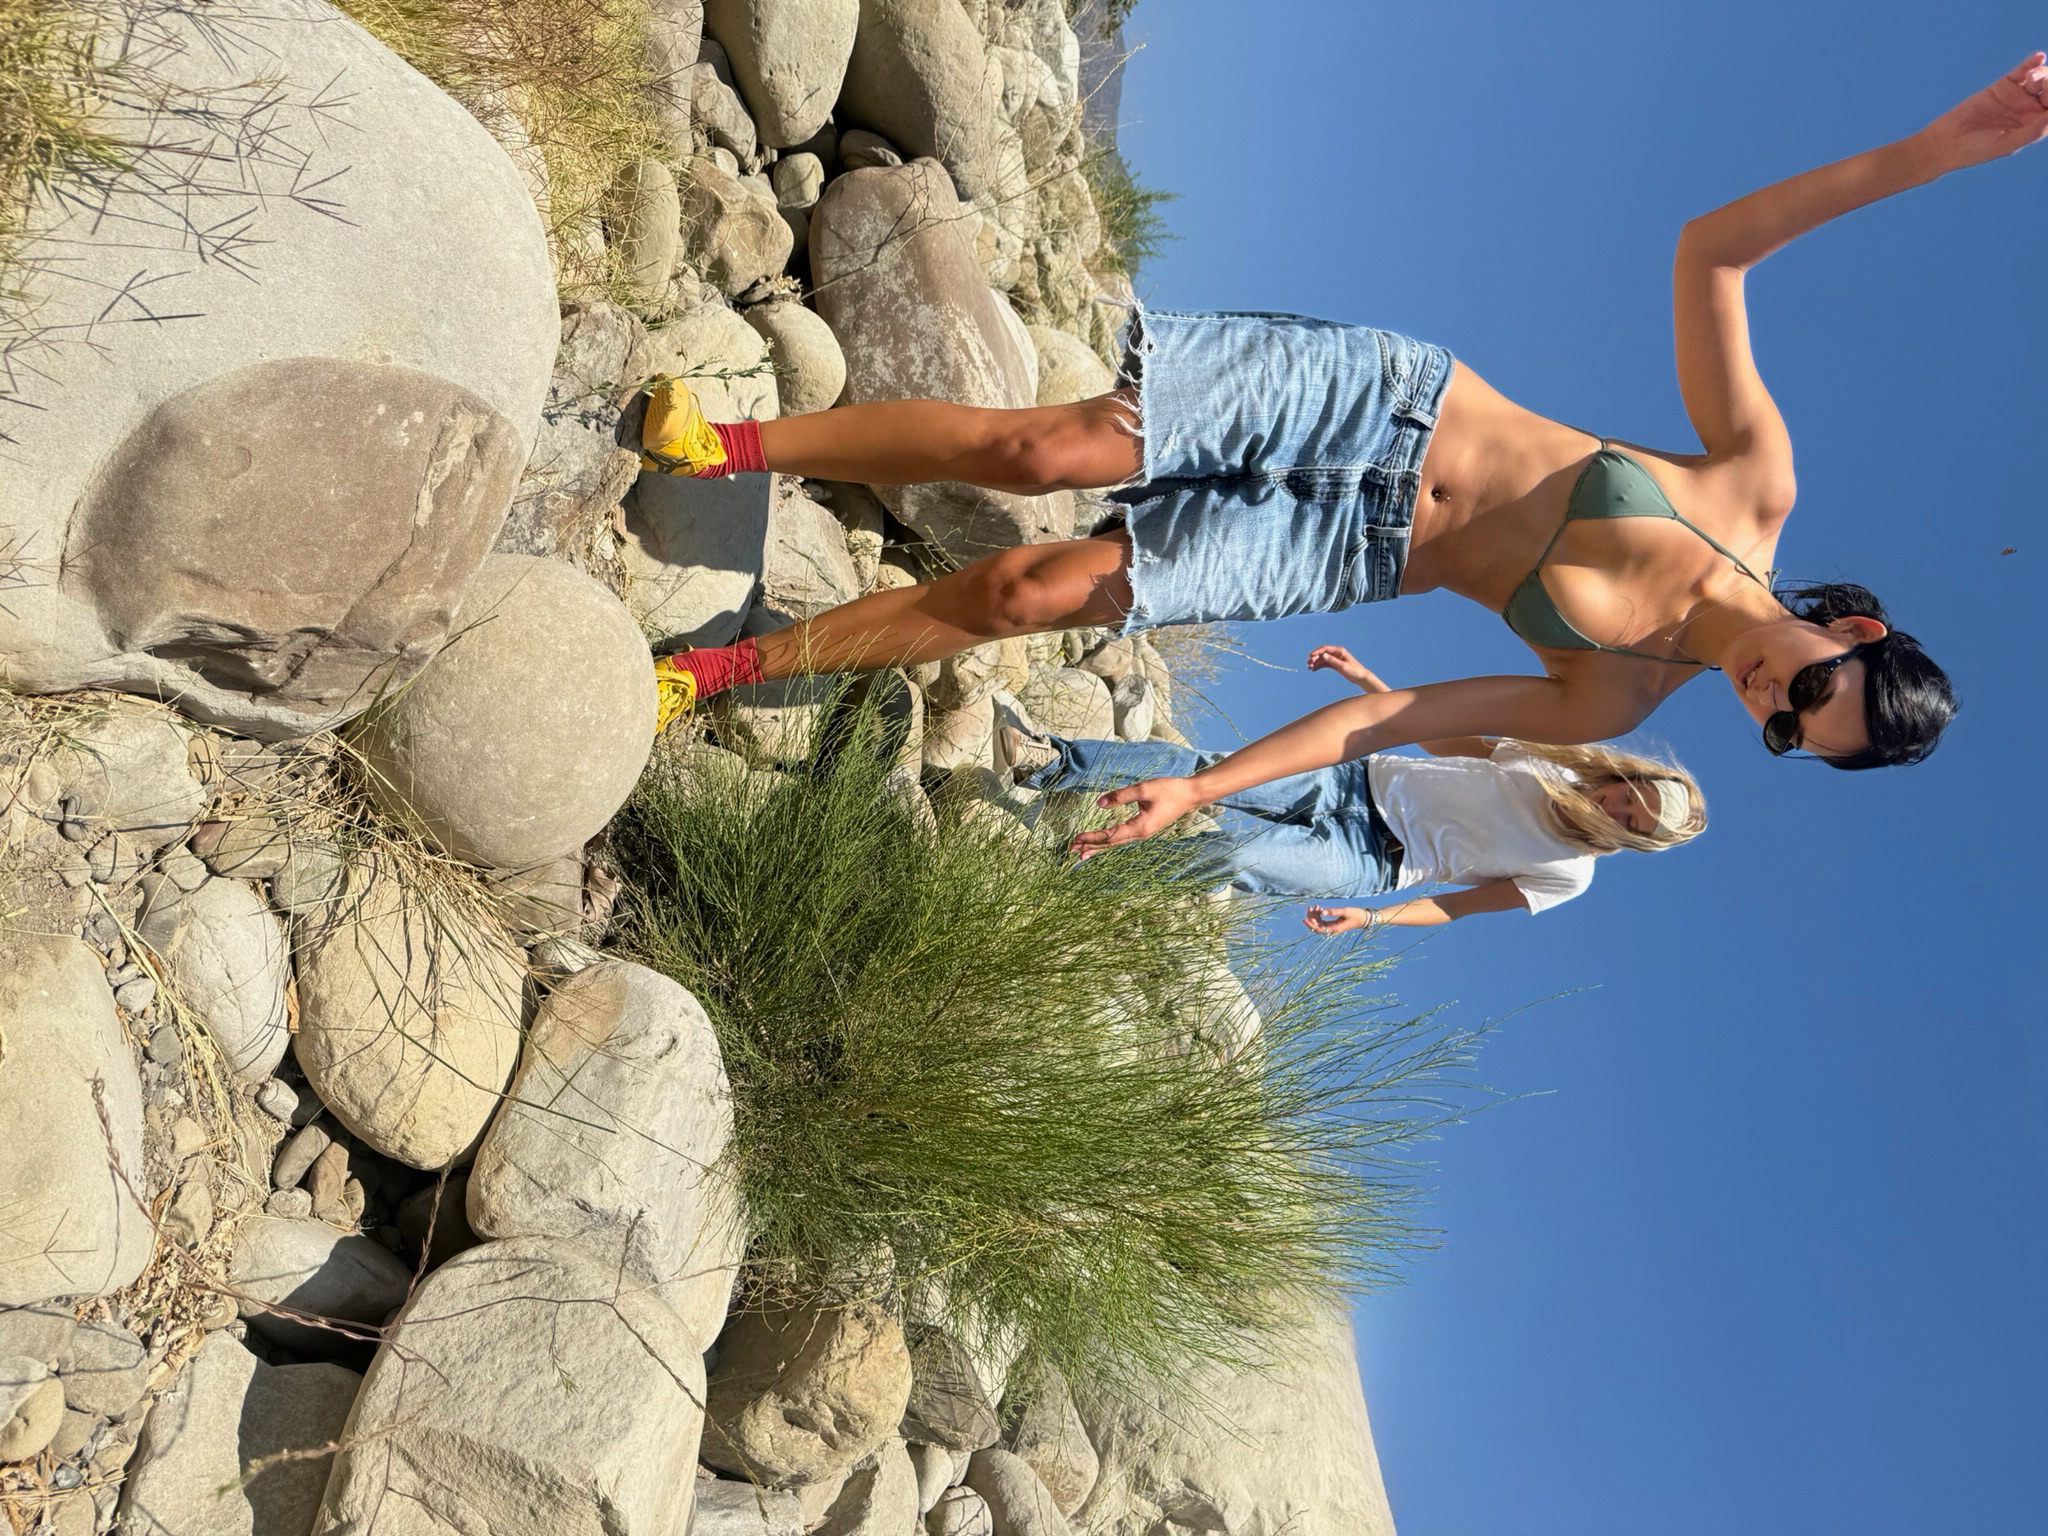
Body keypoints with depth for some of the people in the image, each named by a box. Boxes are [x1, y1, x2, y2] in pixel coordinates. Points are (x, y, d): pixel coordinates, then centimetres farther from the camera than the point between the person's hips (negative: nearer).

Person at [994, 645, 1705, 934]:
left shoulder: (1567, 875, -3)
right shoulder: (1553, 763, 7)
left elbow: (1455, 905, -3)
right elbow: (1441, 737, 14)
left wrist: (1368, 918, -16)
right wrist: (1367, 679, 3)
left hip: (1370, 860, -4)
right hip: (1367, 780, 4)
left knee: (1234, 860, -27)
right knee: (1210, 770, -18)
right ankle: (1052, 762, -17)